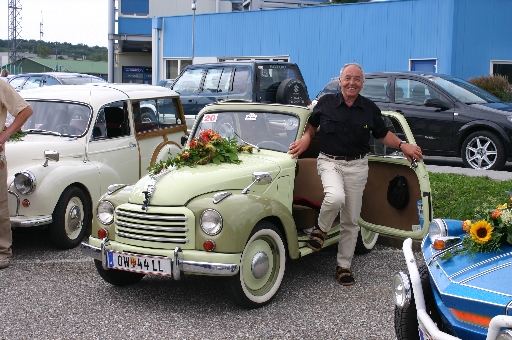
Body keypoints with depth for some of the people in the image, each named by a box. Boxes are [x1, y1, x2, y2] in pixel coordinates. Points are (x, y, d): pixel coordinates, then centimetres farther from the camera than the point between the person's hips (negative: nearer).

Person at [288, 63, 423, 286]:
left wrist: (402, 146, -6)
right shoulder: (326, 103, -2)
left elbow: (383, 134, 11)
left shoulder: (370, 109, 1)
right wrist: (306, 139, -6)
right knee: (335, 197, -33)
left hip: (357, 166, 2)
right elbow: (311, 125, 13)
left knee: (351, 220, 5)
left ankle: (344, 266, 19)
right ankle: (321, 229, -2)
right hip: (329, 162, -2)